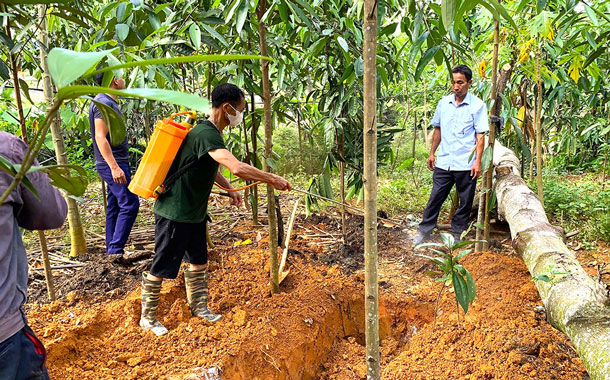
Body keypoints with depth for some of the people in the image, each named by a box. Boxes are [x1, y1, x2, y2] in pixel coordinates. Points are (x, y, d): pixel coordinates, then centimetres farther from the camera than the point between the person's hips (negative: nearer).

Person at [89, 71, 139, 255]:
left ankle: (112, 249, 19)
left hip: (115, 164, 10)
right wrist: (114, 167, -26)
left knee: (115, 206, 12)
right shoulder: (104, 103, -14)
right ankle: (116, 249, -7)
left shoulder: (108, 102, 18)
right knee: (129, 204, -11)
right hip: (112, 164, -10)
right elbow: (100, 138, -22)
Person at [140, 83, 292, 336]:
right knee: (161, 267, 5)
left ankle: (198, 306, 36)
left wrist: (229, 189, 15)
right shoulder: (206, 134, -26)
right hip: (174, 214, -10)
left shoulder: (212, 132, 7)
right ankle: (147, 317, 22)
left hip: (193, 212, 10)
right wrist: (273, 180, -28)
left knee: (198, 260, 19)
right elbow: (238, 168, -38)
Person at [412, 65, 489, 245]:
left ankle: (457, 234, 23)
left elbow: (480, 135, -6)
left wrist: (478, 161, -12)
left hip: (466, 164, -3)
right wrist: (432, 153, 14)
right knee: (435, 197, 6)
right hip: (443, 162, 3)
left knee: (465, 202, 8)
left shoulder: (478, 105, -4)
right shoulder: (443, 103, 8)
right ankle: (424, 231, 17)